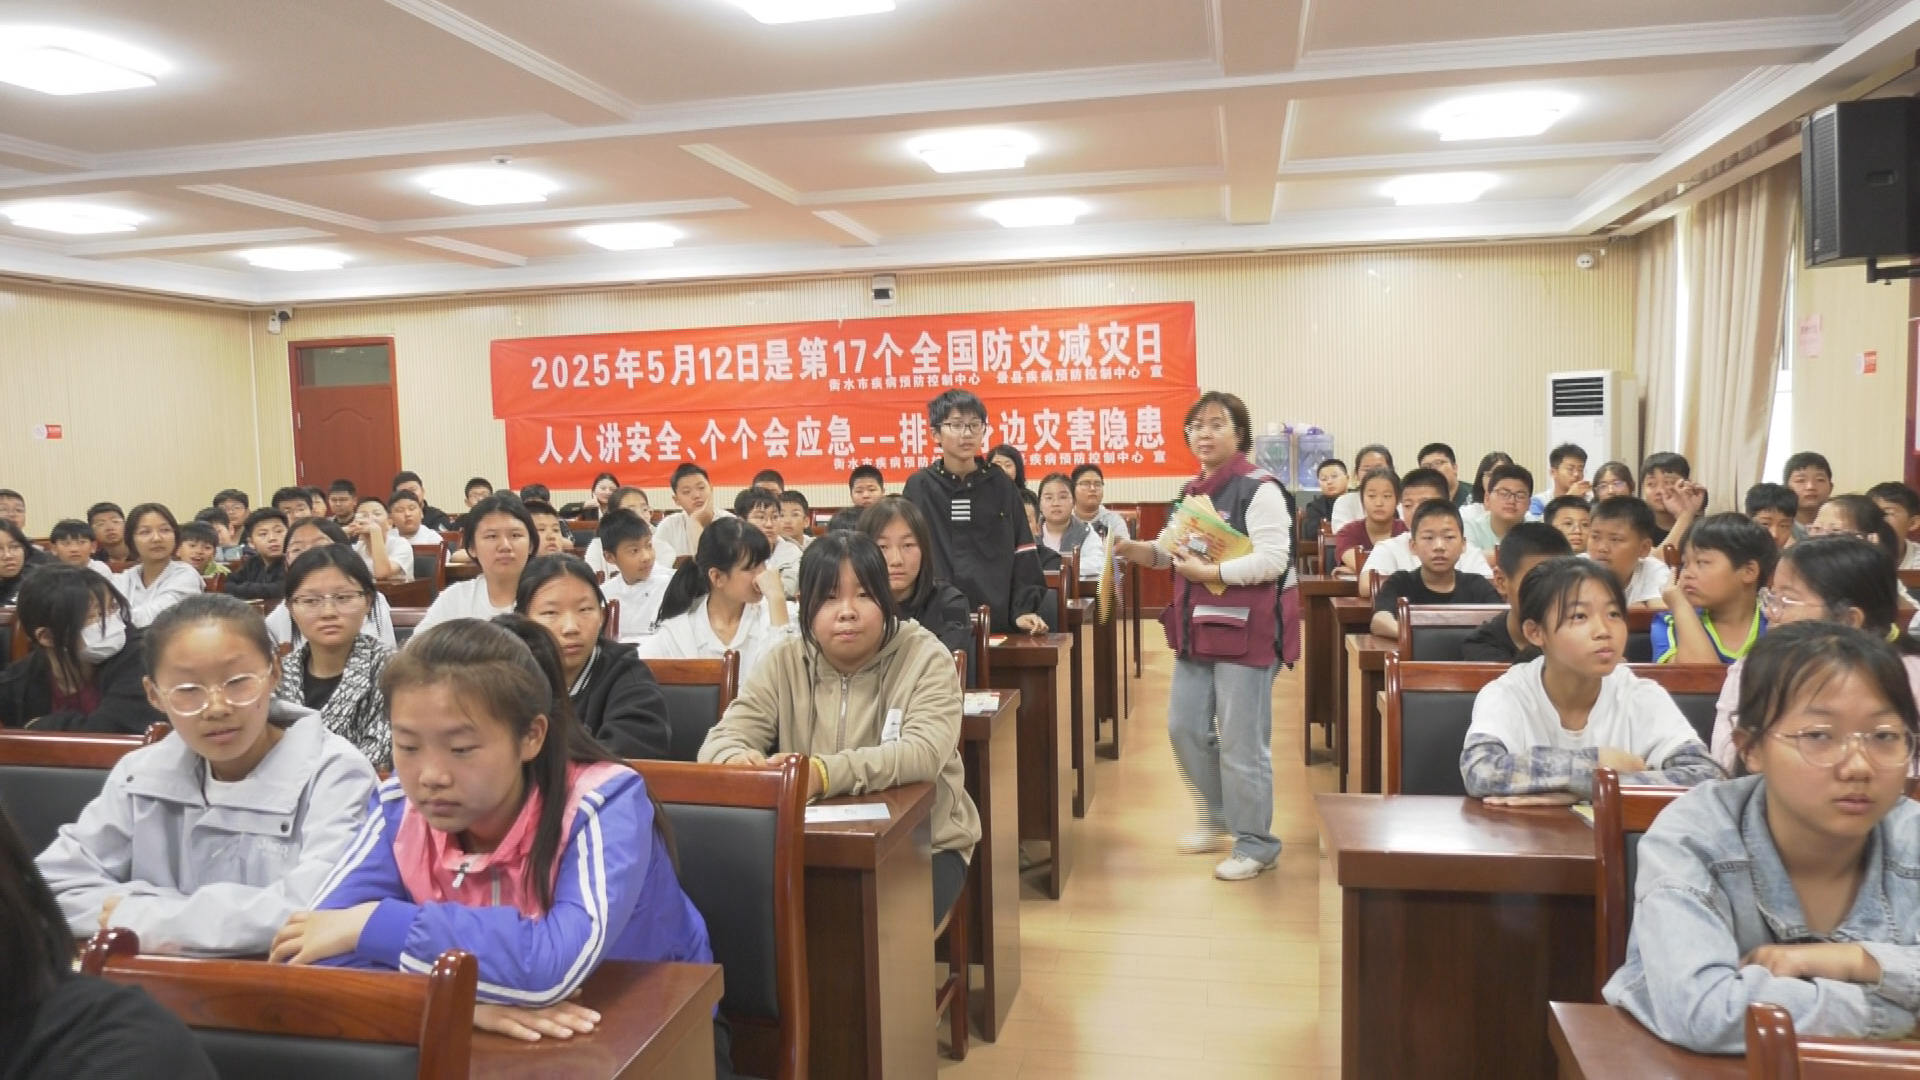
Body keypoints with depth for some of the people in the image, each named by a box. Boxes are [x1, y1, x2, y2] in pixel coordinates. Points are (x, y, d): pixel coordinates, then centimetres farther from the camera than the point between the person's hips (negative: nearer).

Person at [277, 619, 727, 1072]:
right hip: (492, 1039, 4)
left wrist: (374, 923, -29)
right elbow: (316, 950, -17)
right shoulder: (402, 804, -11)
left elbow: (553, 965, -38)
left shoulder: (603, 803, -25)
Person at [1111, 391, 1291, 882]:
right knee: (1184, 728, 14)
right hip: (1195, 628, 8)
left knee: (1241, 741, -1)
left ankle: (1256, 844, 15)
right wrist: (1136, 549, 1)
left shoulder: (1258, 489, -13)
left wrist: (1210, 573, -23)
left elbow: (1274, 560, -21)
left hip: (1245, 630, -8)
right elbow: (1171, 553, 20)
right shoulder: (1189, 493, 12)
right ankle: (1218, 818, 34)